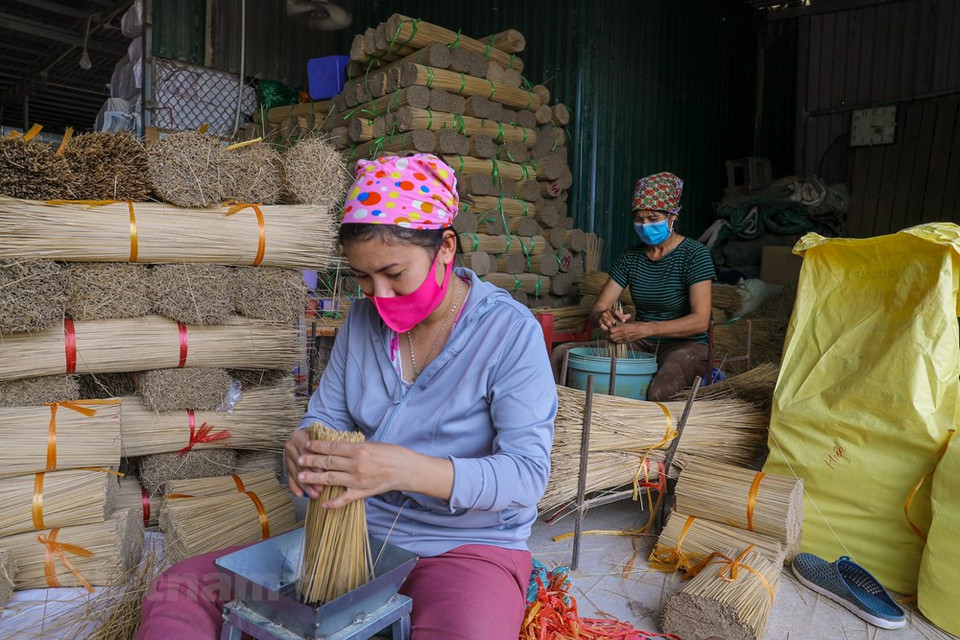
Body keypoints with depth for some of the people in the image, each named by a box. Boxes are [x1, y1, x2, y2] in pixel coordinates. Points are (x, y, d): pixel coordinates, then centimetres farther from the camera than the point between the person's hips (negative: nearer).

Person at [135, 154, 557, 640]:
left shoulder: (511, 331, -12)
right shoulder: (362, 320, 6)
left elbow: (528, 473, -18)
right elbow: (326, 414, 11)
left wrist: (407, 470, -32)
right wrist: (306, 449, -14)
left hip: (467, 545, -3)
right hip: (355, 531, 4)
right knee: (178, 593, -11)